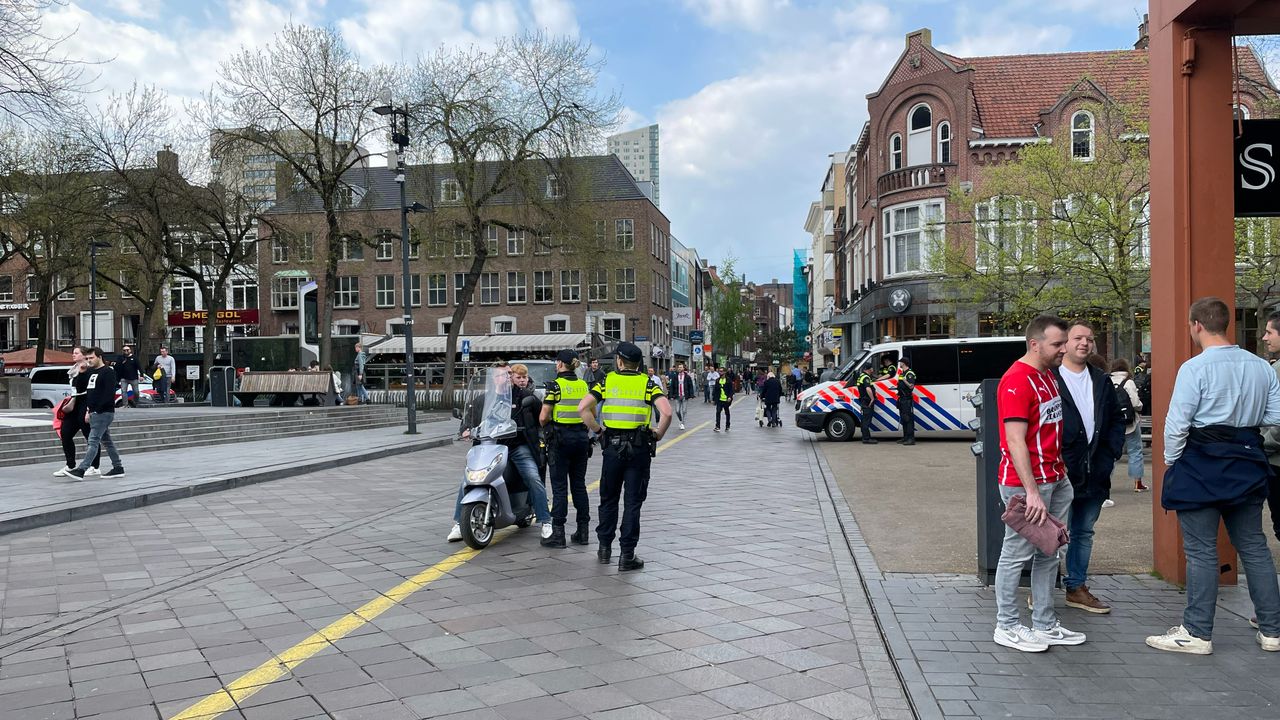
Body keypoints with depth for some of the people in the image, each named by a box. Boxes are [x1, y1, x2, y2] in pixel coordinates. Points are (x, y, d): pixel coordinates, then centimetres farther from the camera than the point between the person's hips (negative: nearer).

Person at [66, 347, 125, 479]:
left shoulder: (108, 373, -10)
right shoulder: (90, 372, 17)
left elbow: (109, 395, -18)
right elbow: (88, 392, 21)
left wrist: (94, 410, -19)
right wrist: (88, 410, 8)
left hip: (104, 413, -9)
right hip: (94, 413, 9)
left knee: (93, 441, -13)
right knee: (106, 441, 12)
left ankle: (81, 470, -19)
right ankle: (118, 468, 17)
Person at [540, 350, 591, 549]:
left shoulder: (556, 385, -10)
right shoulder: (583, 385, 8)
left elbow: (543, 417, -11)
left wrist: (545, 426, 8)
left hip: (561, 438, -6)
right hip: (581, 437, 6)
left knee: (559, 487, -2)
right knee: (579, 485, 12)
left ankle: (558, 533, -1)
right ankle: (583, 531, 15)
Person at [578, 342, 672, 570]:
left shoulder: (607, 381, 2)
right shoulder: (648, 384, -1)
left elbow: (582, 408, -9)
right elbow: (666, 412, -16)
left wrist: (597, 429, 3)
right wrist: (658, 434, -2)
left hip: (612, 447, 1)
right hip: (639, 448, -1)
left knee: (609, 499, 17)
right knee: (633, 502, 3)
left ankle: (605, 547, 26)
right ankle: (627, 555, 3)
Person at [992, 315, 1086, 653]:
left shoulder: (1048, 376, 14)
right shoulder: (1017, 380, -17)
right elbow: (1015, 441, -22)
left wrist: (1062, 472, 18)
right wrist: (1032, 492, -24)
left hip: (1056, 479, 10)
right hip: (1026, 483, -10)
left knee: (1048, 554, 15)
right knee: (1017, 554, 0)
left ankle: (1045, 625, 24)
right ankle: (1007, 627, 10)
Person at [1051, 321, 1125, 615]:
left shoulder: (1102, 381, 14)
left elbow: (1117, 419, 18)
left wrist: (1110, 453, 5)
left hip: (1094, 472, 6)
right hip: (1060, 471, -6)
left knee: (1084, 533, 14)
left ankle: (1077, 587, 24)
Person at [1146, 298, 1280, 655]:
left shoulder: (1195, 368, -14)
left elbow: (1177, 424, -15)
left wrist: (1171, 461, 0)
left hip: (1202, 465, -6)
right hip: (1247, 464, 6)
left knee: (1201, 550, 0)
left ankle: (1197, 633, 7)